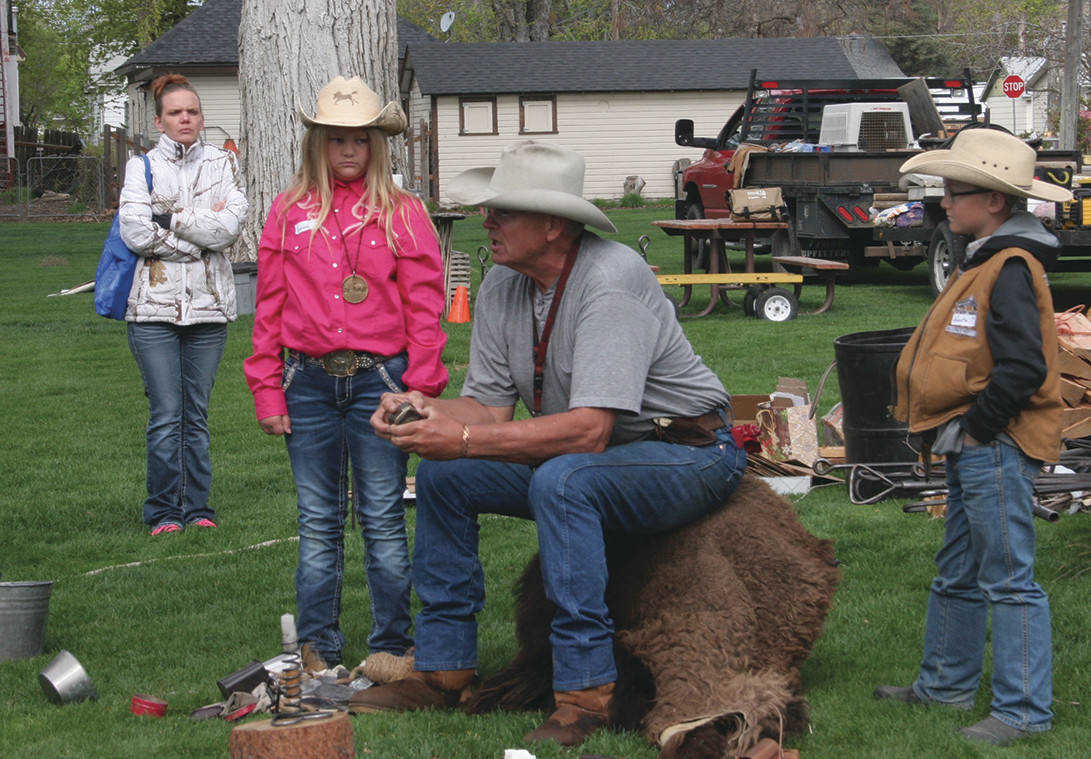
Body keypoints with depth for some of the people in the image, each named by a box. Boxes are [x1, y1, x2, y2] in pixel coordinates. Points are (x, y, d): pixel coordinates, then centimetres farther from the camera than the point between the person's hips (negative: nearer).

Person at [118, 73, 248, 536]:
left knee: (197, 415, 6)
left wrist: (171, 217, -10)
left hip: (208, 306, 2)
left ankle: (197, 509, 14)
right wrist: (203, 227, -7)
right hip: (154, 306, -2)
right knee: (165, 416, -4)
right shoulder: (143, 167, 5)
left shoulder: (223, 165, 9)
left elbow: (231, 226, -6)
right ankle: (164, 512, 5)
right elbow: (136, 233, -9)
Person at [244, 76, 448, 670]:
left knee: (382, 518, 2)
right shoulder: (289, 213, 8)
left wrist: (421, 391, -7)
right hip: (308, 383, 2)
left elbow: (424, 309, 0)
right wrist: (267, 391, 3)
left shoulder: (403, 214, 2)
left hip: (378, 380, -2)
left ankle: (391, 645, 11)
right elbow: (269, 307, 9)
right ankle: (317, 648, 15)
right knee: (318, 520, 8)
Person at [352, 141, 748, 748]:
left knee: (560, 480, -35)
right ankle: (444, 669, 8)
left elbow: (588, 429, -33)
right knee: (442, 476, 1)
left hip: (688, 455, -9)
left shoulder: (610, 279, -26)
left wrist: (465, 438, -33)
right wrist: (424, 410, -19)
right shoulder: (502, 287, -1)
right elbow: (490, 406, 2)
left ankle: (586, 687, -30)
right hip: (588, 457, 9)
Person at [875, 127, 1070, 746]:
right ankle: (947, 683, 34)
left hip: (996, 450, -11)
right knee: (958, 573, 21)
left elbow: (1023, 368, -27)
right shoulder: (988, 262, 15)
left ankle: (1024, 711, -2)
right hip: (974, 448, 11)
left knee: (1008, 579, -6)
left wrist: (979, 427, -18)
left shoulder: (1011, 271, -18)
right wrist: (956, 430, 15)